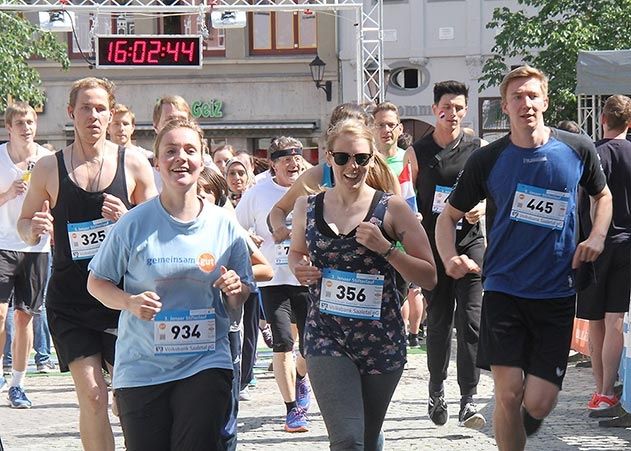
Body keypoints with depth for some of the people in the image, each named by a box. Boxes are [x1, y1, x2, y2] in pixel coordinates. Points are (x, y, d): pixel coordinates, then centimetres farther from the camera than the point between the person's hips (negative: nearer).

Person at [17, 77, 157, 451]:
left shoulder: (134, 163, 2)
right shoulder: (49, 168, 3)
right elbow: (24, 222, 13)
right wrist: (35, 230, -11)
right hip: (70, 301, 0)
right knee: (92, 396, -7)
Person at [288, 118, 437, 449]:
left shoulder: (391, 208, -2)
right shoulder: (307, 207, 5)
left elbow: (429, 277, -3)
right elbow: (296, 253, 24)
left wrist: (384, 248, -16)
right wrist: (299, 270, 0)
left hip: (382, 340, 0)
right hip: (327, 336, 0)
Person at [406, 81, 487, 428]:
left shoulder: (478, 150, 5)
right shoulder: (418, 152, 5)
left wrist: (481, 208, -11)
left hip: (469, 243, -1)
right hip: (432, 247, 1)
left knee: (470, 319, -11)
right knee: (439, 321, 7)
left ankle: (468, 400, -11)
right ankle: (436, 389, 26)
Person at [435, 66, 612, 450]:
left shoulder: (577, 150, 1)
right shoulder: (487, 160, -2)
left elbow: (603, 195, 20)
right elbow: (449, 216, 7)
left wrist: (597, 236, 0)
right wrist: (450, 258, -13)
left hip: (557, 294, 0)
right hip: (504, 291, 0)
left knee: (539, 402, -3)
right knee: (508, 394, -7)